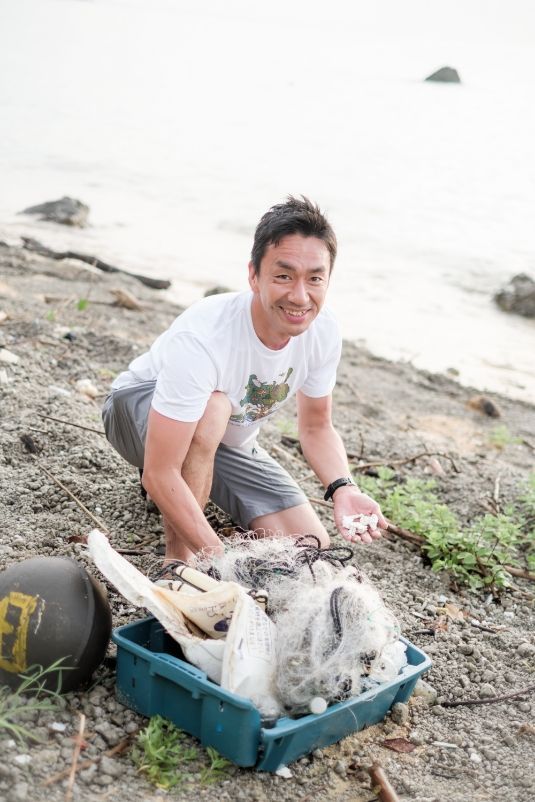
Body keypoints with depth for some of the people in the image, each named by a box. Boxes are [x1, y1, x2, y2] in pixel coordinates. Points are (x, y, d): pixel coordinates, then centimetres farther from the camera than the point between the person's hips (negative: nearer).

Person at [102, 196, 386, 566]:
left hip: (229, 441, 6)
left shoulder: (323, 331, -20)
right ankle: (178, 554, -20)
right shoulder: (201, 338, -40)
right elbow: (159, 475, -39)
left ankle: (201, 483, 17)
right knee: (213, 407, -41)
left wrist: (343, 489, -23)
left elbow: (316, 427, -4)